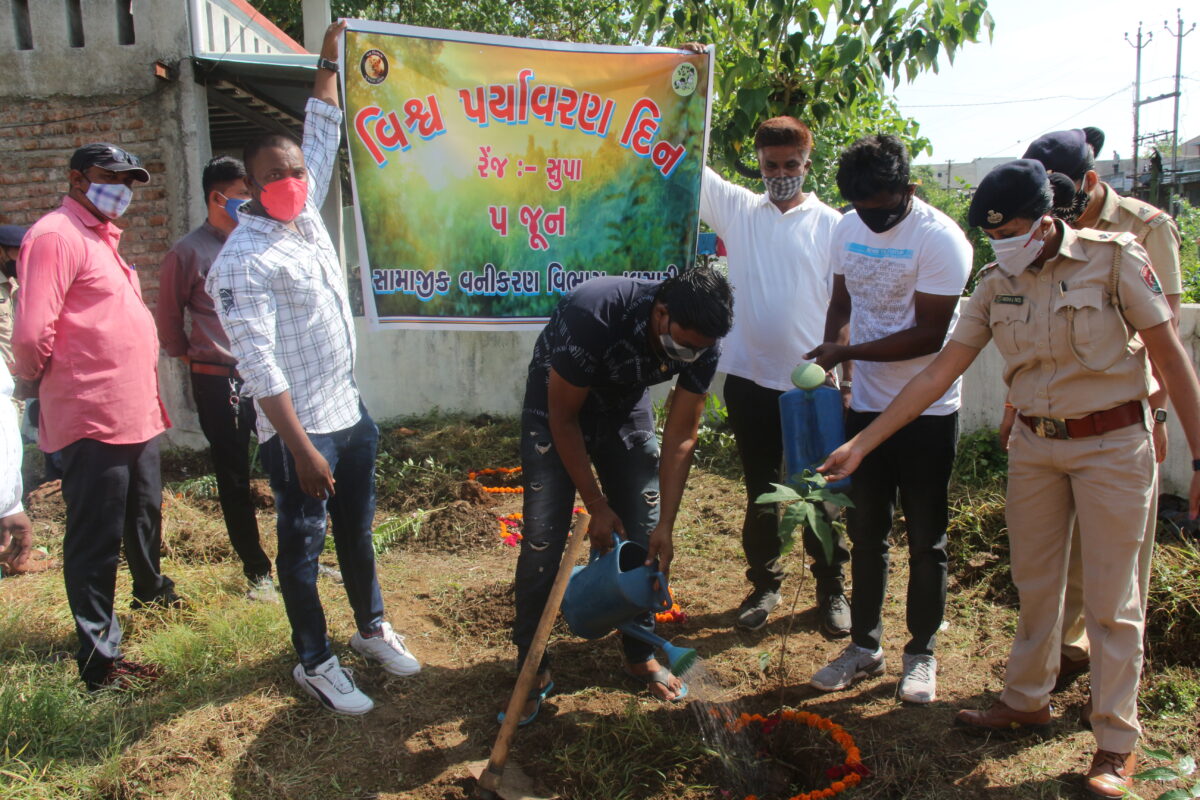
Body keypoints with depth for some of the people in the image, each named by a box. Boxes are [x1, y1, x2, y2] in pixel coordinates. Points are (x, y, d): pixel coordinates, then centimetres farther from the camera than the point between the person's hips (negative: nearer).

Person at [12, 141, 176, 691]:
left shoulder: (102, 237, 17)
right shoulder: (56, 236, -14)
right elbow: (31, 335, -22)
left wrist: (146, 394, 16)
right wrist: (42, 381, -4)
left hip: (136, 413, 10)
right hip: (93, 419, -10)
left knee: (144, 513, 27)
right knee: (96, 538, -1)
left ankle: (151, 589, 49)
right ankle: (99, 660, 9)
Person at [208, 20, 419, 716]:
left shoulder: (307, 218, 6)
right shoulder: (244, 261, -17)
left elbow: (323, 138, 19)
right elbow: (260, 366, -22)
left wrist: (330, 64, 21)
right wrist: (302, 449, -25)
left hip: (351, 414, 8)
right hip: (300, 430, -8)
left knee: (358, 532, 20)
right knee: (303, 546, 7)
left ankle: (372, 629, 37)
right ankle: (315, 663, 22)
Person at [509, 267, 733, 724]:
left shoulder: (702, 346, -23)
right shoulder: (593, 314, -38)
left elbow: (680, 438, -14)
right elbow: (563, 418, -25)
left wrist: (665, 526, -19)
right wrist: (596, 505, -20)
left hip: (625, 407, 4)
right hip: (557, 403, -4)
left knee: (644, 536, 1)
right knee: (544, 538, -9)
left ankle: (640, 655, 21)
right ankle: (532, 669, 7)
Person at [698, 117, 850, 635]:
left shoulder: (831, 225, 0)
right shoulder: (738, 209, 5)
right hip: (749, 378, 2)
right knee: (759, 490, 14)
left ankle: (831, 588, 27)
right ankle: (764, 583, 30)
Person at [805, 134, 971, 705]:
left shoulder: (939, 239, -17)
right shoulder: (848, 229, 3)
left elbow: (928, 336, -20)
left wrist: (847, 352, -20)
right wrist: (828, 369, 0)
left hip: (927, 413, -5)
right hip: (865, 407, 6)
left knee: (926, 540, 8)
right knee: (865, 533, 14)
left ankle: (921, 654, 24)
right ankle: (864, 646, 29)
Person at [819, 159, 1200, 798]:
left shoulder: (1113, 258, -11)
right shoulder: (997, 284, 1)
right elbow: (939, 372, 0)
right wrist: (861, 443, -4)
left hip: (1111, 445, -4)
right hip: (1033, 445, 4)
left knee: (1110, 600, 4)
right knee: (1034, 584, 15)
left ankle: (1116, 744, 20)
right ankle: (1026, 702, 34)